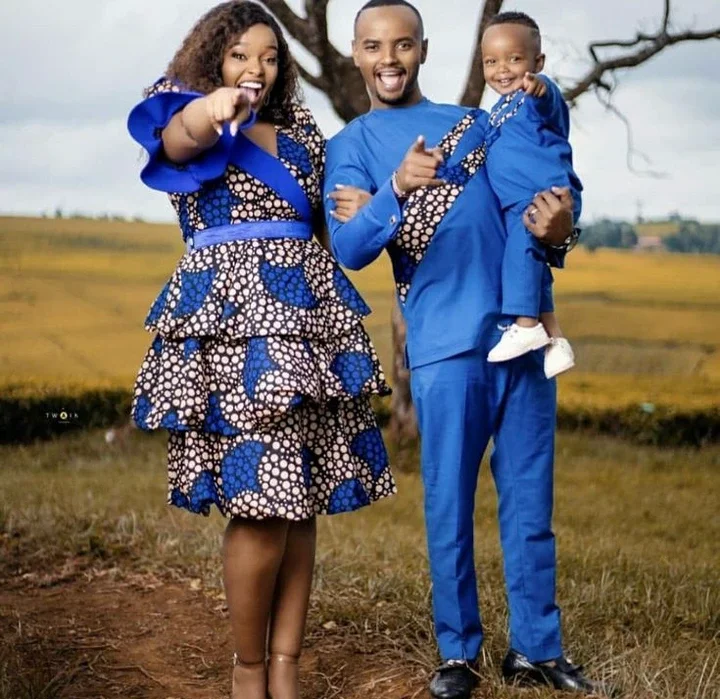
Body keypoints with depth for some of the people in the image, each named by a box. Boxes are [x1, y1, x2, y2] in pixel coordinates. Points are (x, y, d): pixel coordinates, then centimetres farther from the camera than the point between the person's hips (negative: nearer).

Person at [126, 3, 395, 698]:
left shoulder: (303, 133, 19)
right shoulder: (193, 124, 4)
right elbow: (178, 136, -22)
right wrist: (213, 108, -39)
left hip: (307, 315, 5)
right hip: (232, 316, -5)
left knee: (303, 498, 2)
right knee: (261, 501, -11)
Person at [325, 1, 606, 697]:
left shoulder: (478, 122, 16)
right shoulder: (350, 145, 5)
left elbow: (536, 208, 16)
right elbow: (349, 251, -9)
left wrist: (558, 231, -8)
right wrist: (397, 188, -28)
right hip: (445, 345, -3)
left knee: (530, 502, 7)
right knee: (449, 508, 1)